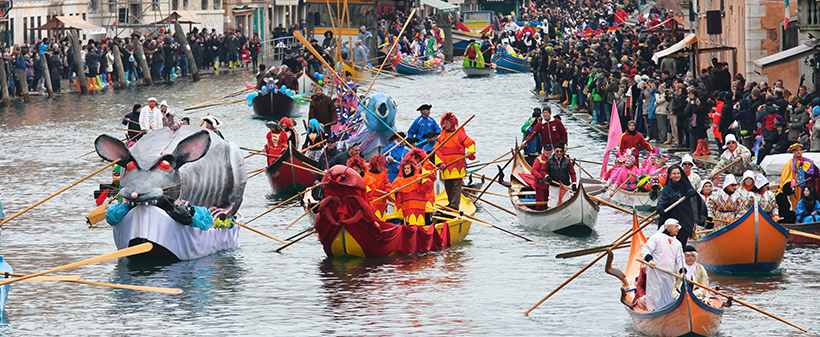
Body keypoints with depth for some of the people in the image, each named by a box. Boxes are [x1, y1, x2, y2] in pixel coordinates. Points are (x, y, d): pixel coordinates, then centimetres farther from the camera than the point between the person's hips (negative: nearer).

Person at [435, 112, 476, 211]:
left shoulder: (459, 133, -1)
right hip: (446, 166, 6)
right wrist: (440, 163, -5)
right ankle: (451, 202, 24)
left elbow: (470, 143, -2)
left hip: (457, 165, -6)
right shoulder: (442, 136, 13)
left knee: (456, 186, -9)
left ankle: (455, 205, -13)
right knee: (448, 186, 11)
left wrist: (470, 152, -21)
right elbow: (438, 151, 9)